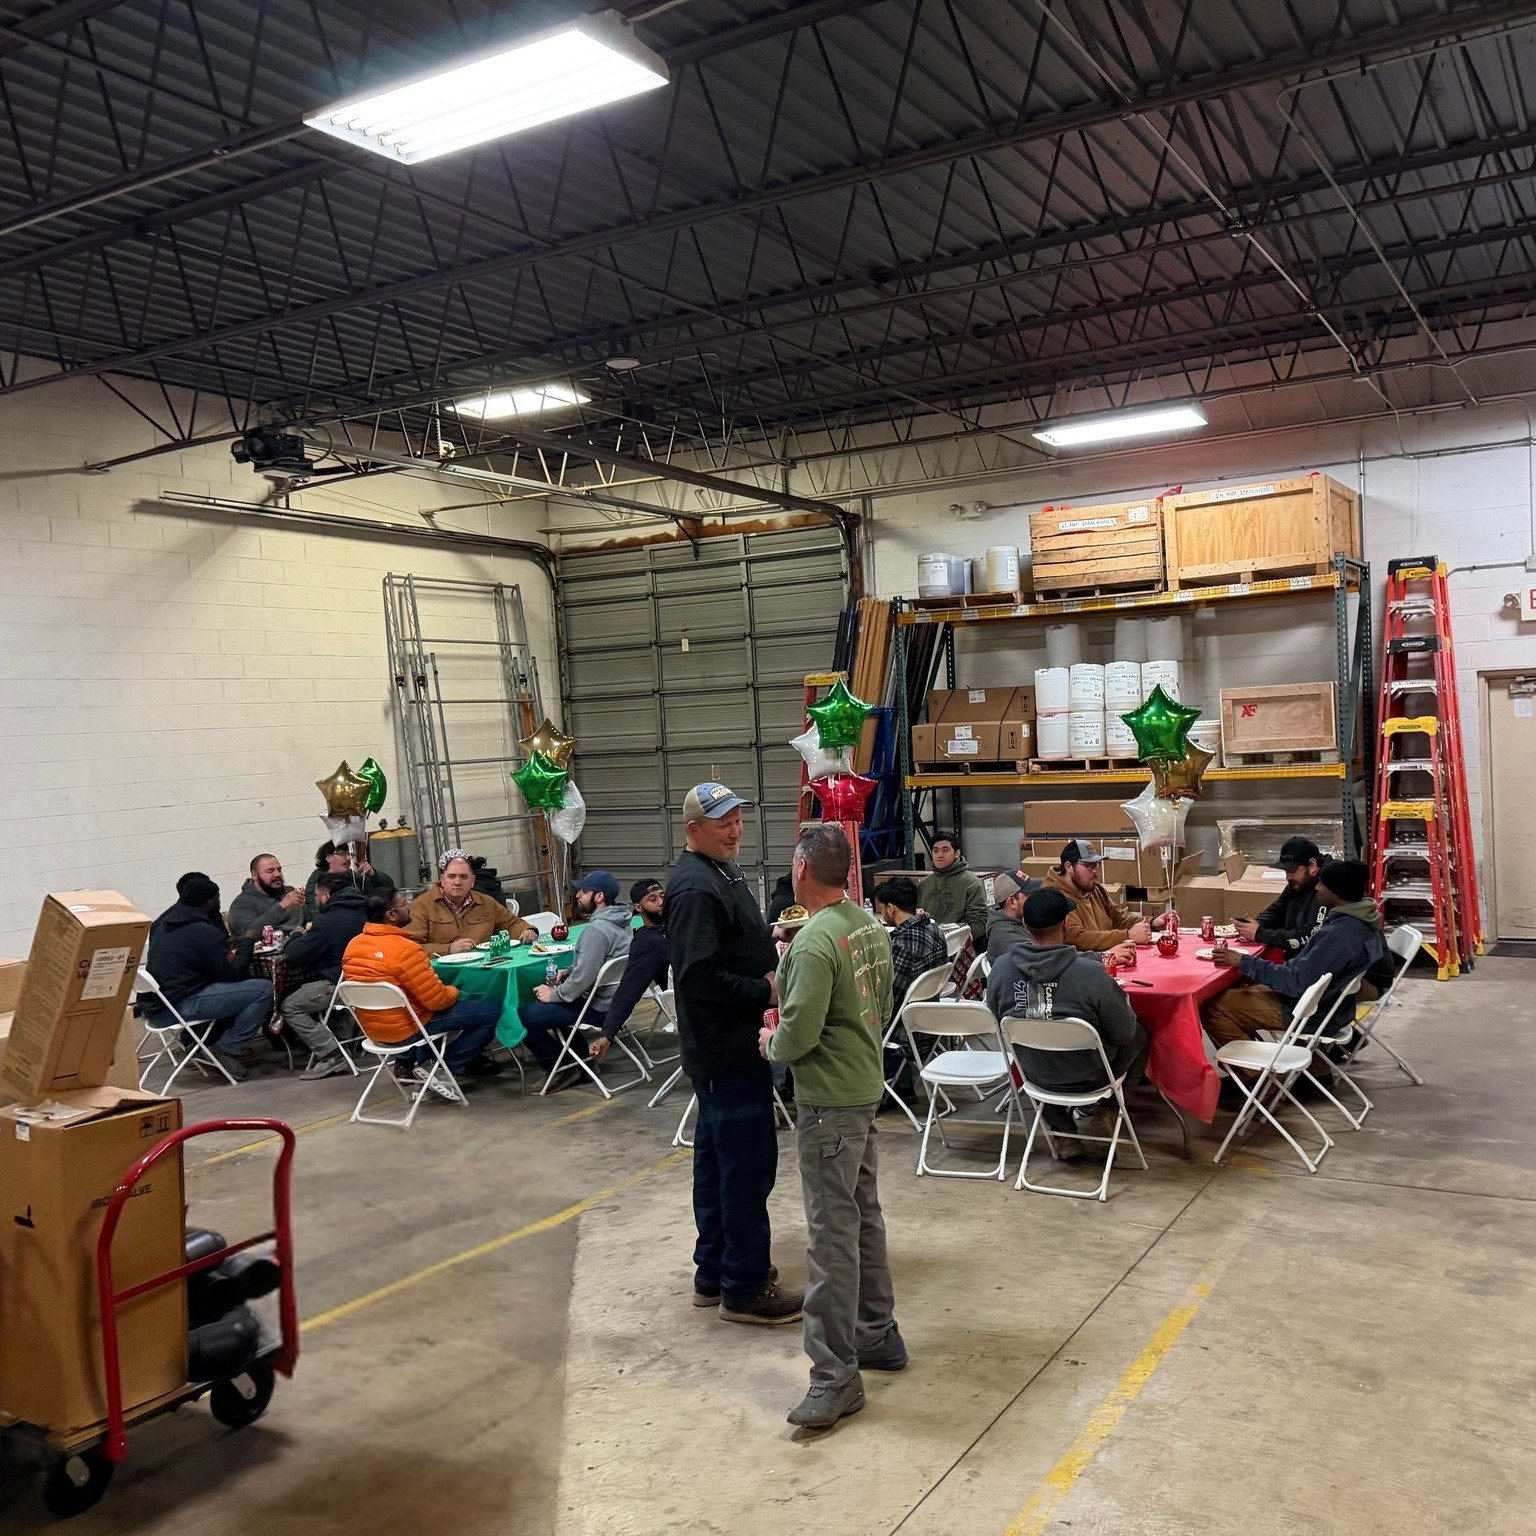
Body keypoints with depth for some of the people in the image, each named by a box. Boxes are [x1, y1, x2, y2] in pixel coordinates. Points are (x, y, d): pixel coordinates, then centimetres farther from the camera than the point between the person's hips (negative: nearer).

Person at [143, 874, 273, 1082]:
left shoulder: (165, 921, 12)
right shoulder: (203, 932, -17)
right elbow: (233, 972, -12)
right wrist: (248, 941, 1)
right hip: (180, 1005, -10)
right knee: (264, 990, -14)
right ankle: (227, 1050, -6)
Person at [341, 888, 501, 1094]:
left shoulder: (353, 945, 0)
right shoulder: (405, 949, -24)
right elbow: (438, 1000, -22)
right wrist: (454, 991, 1)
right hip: (406, 1029, -9)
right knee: (492, 1008, -6)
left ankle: (411, 1061, 21)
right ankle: (448, 1068, -2)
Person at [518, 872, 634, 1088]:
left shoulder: (597, 929, -23)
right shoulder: (616, 921, 9)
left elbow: (584, 977, -26)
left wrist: (554, 995, -12)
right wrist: (568, 972, 8)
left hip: (598, 1009, -11)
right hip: (616, 1000, 11)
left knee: (524, 1014, -10)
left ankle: (562, 1069, 0)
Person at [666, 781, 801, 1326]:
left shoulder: (723, 873, 13)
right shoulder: (696, 889, -20)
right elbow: (698, 975, -27)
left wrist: (773, 950, 4)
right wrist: (765, 991, -20)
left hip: (728, 1050, 11)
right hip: (729, 1052, -11)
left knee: (717, 1158, 17)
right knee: (748, 1165, -3)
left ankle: (714, 1271, 30)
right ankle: (744, 1288, 8)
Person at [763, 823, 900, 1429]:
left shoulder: (814, 943, -23)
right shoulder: (872, 926, 5)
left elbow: (799, 1034, -24)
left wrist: (772, 1043, -4)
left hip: (829, 1100, -9)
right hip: (866, 1085, 9)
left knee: (832, 1234, -4)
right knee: (864, 1215, 20)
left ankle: (836, 1375, 2)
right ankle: (877, 1335, 33)